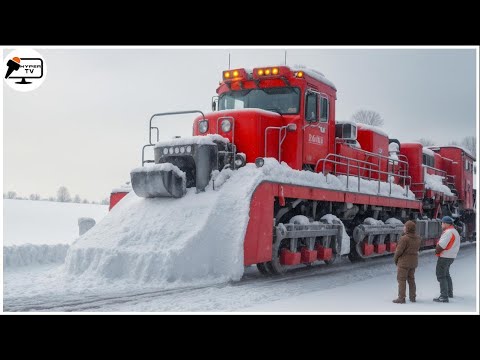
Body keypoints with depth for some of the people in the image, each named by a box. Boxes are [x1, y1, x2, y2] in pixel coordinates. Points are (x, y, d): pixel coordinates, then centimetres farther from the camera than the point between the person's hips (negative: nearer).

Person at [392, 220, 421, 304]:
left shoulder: (404, 238, -21)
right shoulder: (417, 238, 2)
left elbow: (399, 251, -18)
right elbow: (416, 249, 9)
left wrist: (395, 259, -2)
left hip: (404, 261, -7)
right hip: (413, 261, 7)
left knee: (401, 280, 0)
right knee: (411, 279, 16)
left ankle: (401, 298, 0)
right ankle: (413, 297, 19)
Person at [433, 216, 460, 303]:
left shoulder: (448, 232, -19)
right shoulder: (455, 232, 15)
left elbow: (441, 245, -26)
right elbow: (457, 245, 18)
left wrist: (436, 251, -6)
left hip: (444, 256, -11)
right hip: (451, 256, 11)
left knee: (441, 275, -8)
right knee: (446, 274, 25)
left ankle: (444, 297, -11)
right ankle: (449, 292, 37)